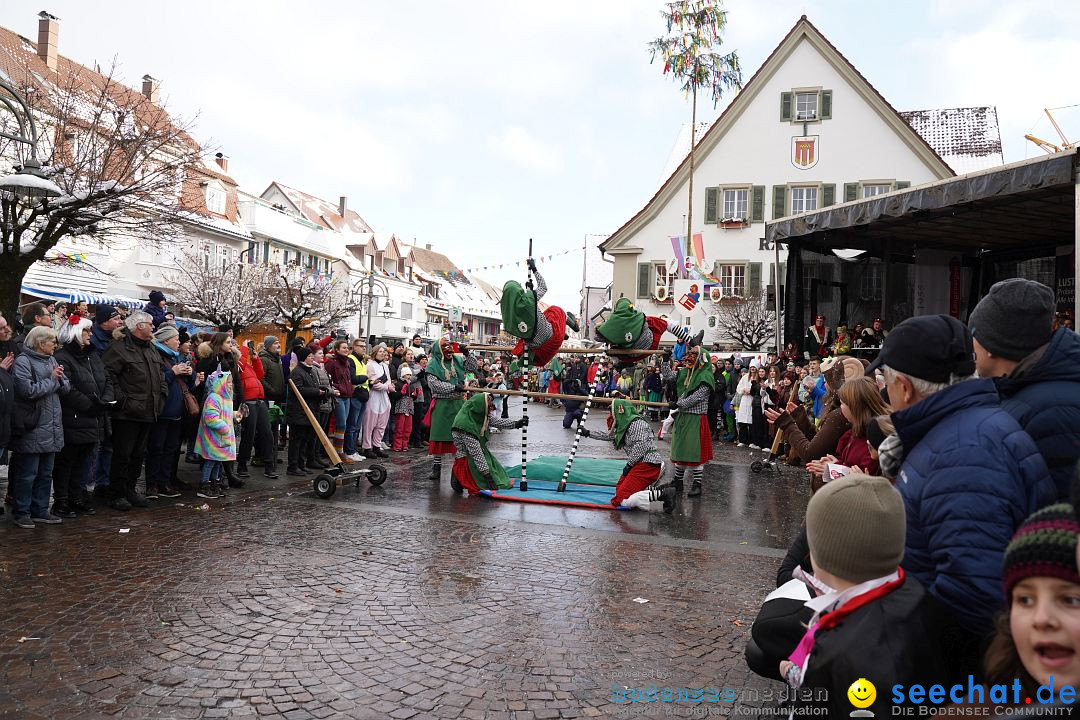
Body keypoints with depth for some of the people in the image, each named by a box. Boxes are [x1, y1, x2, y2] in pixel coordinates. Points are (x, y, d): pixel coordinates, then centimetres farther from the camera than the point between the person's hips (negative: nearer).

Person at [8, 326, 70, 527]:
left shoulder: (51, 360, 15)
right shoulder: (22, 362, -9)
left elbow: (66, 388, 13)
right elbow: (29, 390, -21)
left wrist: (60, 378, -8)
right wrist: (53, 380, -9)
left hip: (51, 428, 8)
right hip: (32, 429, -8)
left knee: (46, 473, 13)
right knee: (27, 473, 0)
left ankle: (40, 510, 23)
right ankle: (22, 513, 10)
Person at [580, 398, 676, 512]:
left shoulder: (636, 423, -11)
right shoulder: (624, 426, 20)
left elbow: (641, 446, -20)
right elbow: (608, 435, 34)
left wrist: (629, 464, -13)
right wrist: (587, 433, 39)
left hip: (647, 465, -11)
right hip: (641, 465, 11)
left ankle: (663, 494, -21)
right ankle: (659, 490, 5)